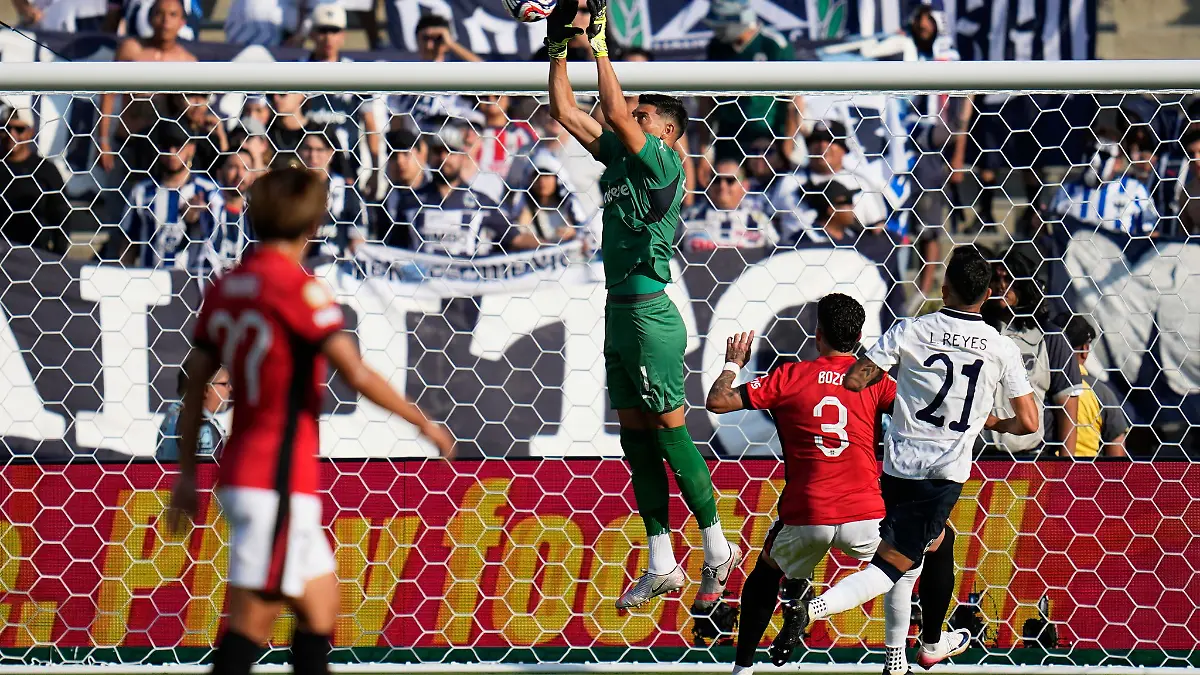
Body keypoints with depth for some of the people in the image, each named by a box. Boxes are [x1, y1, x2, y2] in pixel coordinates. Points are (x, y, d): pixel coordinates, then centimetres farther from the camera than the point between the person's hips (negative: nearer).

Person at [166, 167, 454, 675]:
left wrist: (187, 474, 19)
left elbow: (194, 387, 14)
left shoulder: (224, 289, 10)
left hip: (239, 474, 8)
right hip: (278, 483, -8)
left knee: (321, 605, 16)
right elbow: (356, 374, -18)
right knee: (252, 621, -10)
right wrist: (425, 423, -7)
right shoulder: (298, 288, -13)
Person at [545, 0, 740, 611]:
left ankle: (717, 550, 4)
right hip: (618, 314, 9)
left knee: (669, 433, -5)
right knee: (636, 438, 9)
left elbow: (616, 114, -20)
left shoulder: (664, 162, -8)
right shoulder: (617, 157, 14)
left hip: (650, 316, -9)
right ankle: (661, 566, 12)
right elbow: (565, 111, 18)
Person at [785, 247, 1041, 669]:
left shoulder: (909, 332, -6)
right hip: (946, 474, -3)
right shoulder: (1002, 349, -5)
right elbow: (1028, 423, -3)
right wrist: (993, 423, 19)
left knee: (938, 542, 28)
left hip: (899, 464, 3)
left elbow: (853, 381, -10)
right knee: (890, 567, 0)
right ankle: (813, 609, -17)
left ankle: (933, 641, 35)